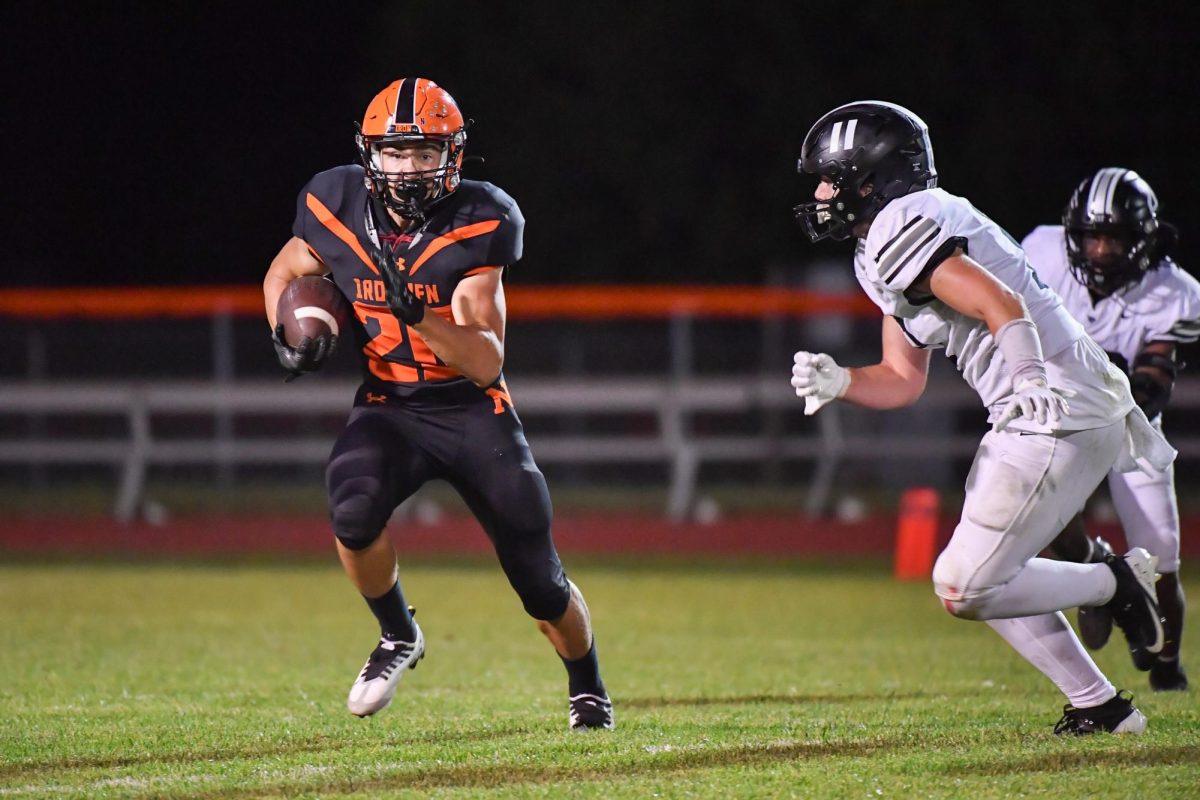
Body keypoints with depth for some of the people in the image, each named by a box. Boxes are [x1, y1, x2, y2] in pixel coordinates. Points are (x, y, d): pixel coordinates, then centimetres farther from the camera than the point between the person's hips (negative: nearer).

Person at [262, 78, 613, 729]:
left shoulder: (477, 223, -18)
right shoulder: (337, 206, -10)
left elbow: (487, 362, -21)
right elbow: (283, 274, 12)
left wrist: (416, 314, -37)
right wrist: (290, 335, -8)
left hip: (474, 411, -1)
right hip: (388, 408, 1)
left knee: (541, 584, 2)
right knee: (353, 510, -31)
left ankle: (587, 688, 32)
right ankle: (398, 637, -3)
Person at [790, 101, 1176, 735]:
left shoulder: (900, 229, -14)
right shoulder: (880, 253, 17)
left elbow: (1003, 308, -26)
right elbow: (903, 381, 20)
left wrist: (1034, 385, -33)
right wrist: (837, 382, 3)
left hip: (1059, 420, -10)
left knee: (964, 591, -9)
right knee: (987, 581, 17)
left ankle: (1114, 583, 3)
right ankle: (1099, 707, 21)